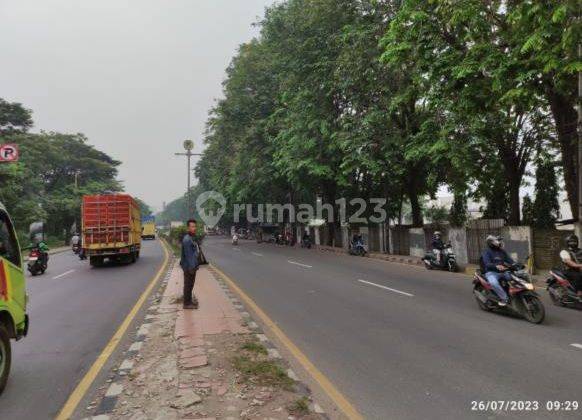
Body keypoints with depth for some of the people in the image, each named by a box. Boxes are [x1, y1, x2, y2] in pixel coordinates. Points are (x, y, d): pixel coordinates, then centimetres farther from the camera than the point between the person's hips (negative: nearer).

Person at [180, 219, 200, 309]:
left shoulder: (192, 238, 13)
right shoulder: (187, 239, -20)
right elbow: (188, 255, -23)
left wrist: (195, 265, 20)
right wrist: (191, 267, -23)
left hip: (192, 265, 10)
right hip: (189, 266, -10)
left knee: (190, 283, 20)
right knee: (188, 284, -1)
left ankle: (189, 299, 32)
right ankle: (187, 303, 8)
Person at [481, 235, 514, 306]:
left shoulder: (502, 251, 17)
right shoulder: (487, 252, -4)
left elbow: (509, 260, 12)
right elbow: (487, 264, -17)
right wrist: (496, 266, -36)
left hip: (503, 271, 6)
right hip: (491, 272, -6)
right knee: (494, 283, -36)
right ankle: (504, 297, -24)